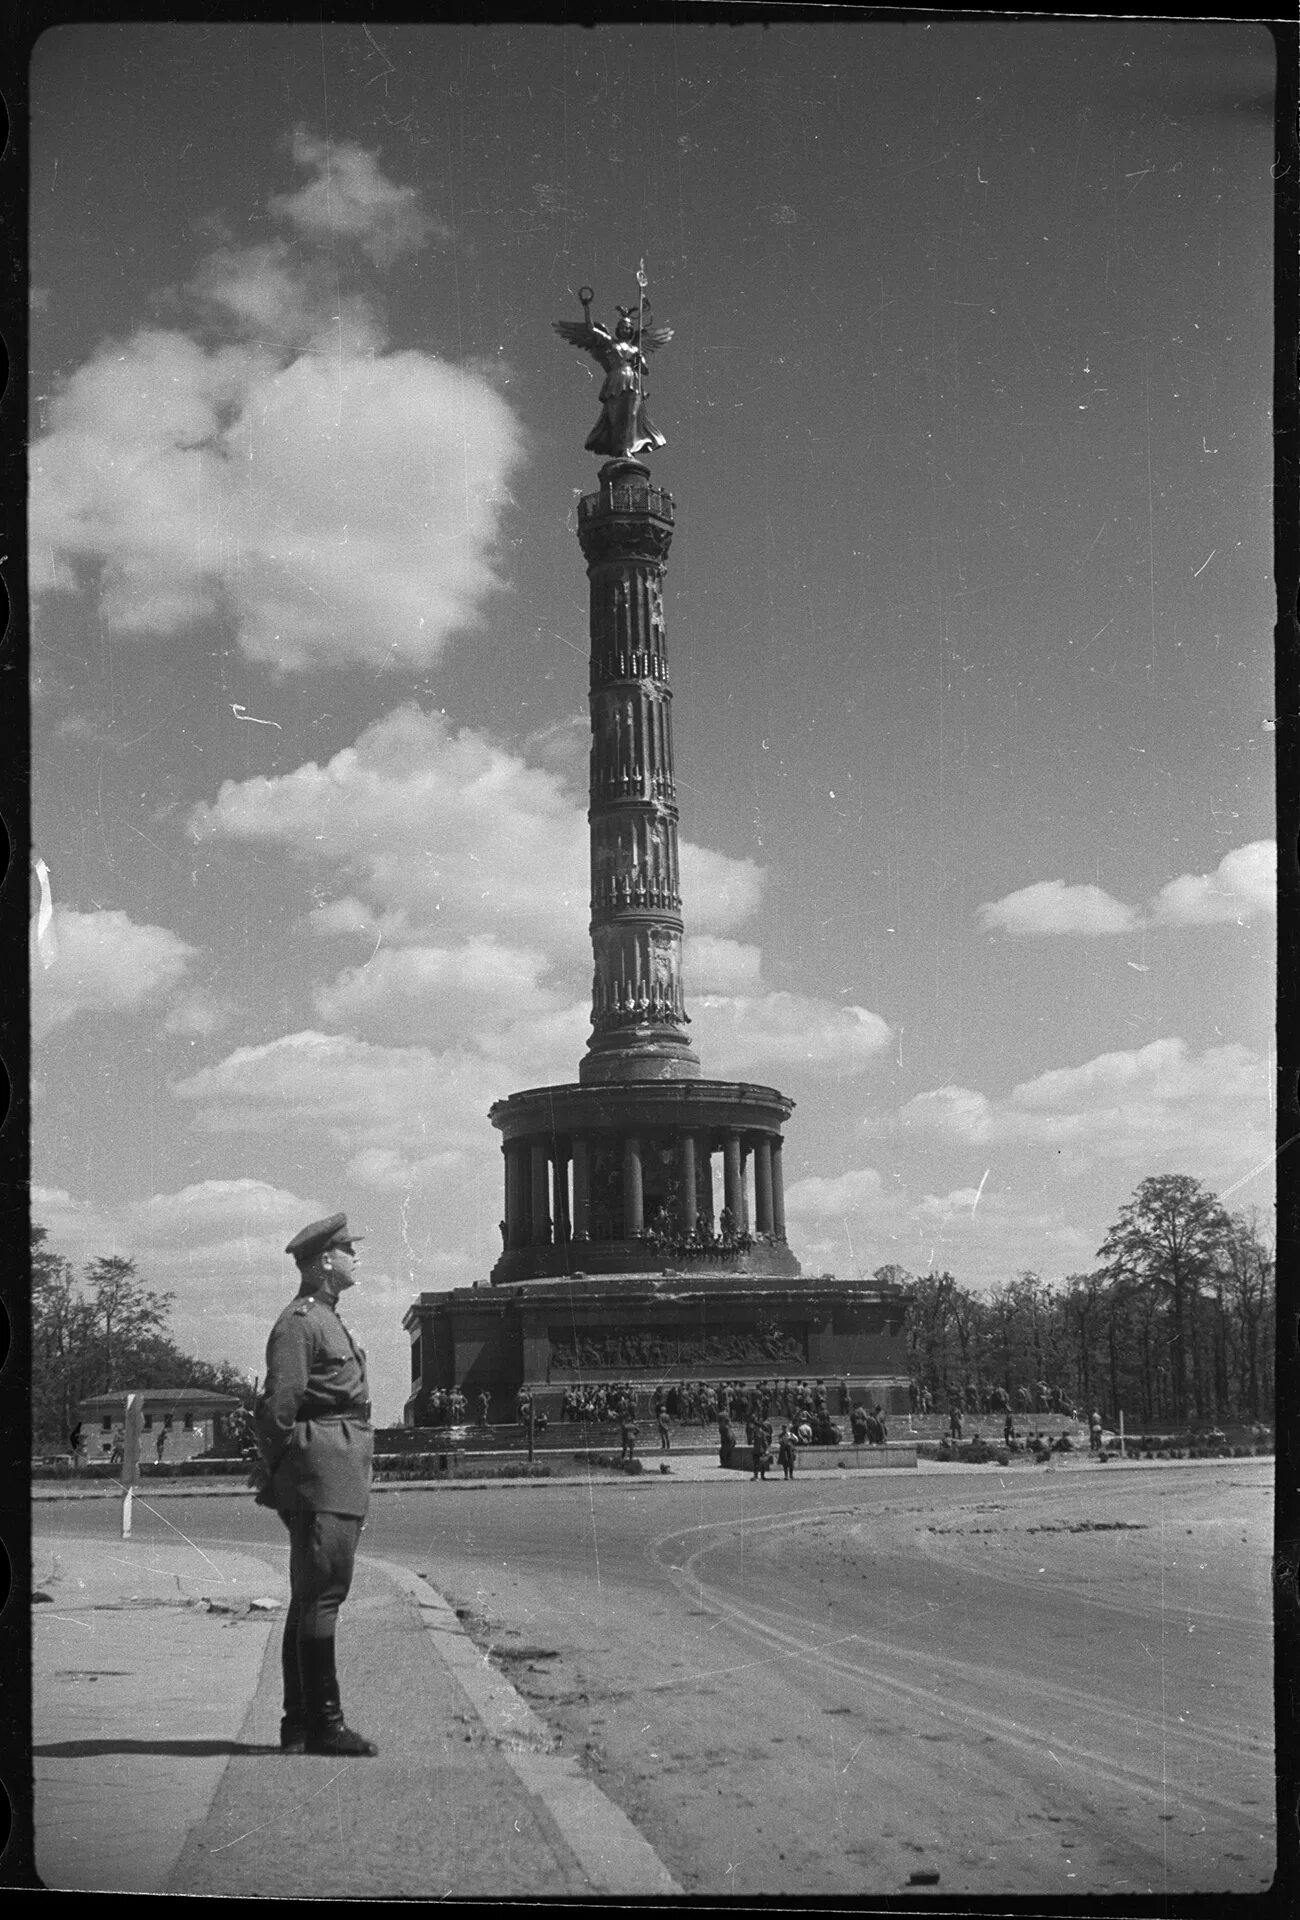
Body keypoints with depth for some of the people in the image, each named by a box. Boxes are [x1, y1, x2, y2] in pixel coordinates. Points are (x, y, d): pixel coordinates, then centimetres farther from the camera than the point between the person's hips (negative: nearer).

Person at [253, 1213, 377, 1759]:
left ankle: (299, 1724, 17)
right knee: (321, 1596, -8)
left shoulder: (326, 1319, 21)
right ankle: (323, 1724, -6)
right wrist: (278, 1471, -12)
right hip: (322, 1474, -11)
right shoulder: (299, 1322, -12)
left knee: (310, 1599, 12)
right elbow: (279, 1405, -17)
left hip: (339, 1481, 11)